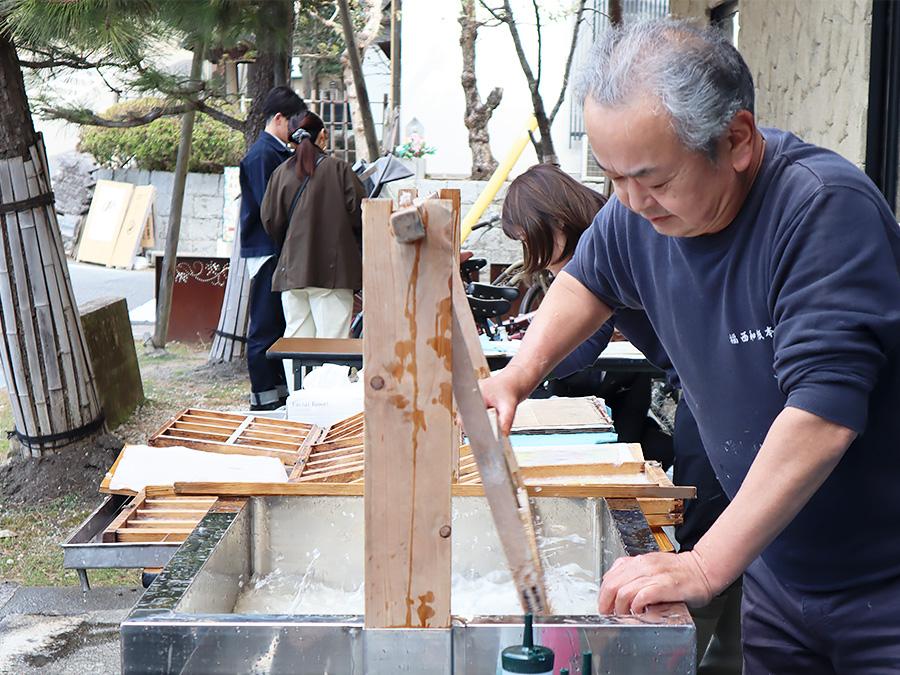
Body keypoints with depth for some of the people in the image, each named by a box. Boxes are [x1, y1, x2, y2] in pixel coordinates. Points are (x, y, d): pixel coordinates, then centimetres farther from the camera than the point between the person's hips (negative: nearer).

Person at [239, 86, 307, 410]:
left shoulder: (281, 153, 16)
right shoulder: (261, 155, -14)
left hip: (282, 250, 10)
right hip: (266, 251, -10)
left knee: (283, 322, 14)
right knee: (265, 326, -3)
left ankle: (281, 389, 23)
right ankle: (264, 396, 3)